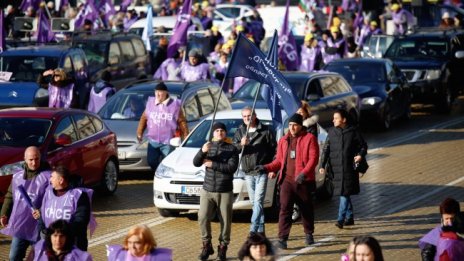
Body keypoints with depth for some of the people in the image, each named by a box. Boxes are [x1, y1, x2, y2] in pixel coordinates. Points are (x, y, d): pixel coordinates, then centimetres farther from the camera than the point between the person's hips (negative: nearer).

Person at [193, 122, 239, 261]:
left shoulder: (231, 149, 0)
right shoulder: (208, 146, 10)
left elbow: (232, 168, -13)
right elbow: (196, 163, -1)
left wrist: (212, 164, -12)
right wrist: (202, 152, -20)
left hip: (225, 192, -2)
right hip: (207, 191, 2)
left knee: (225, 221, 0)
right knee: (203, 218, -8)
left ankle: (223, 248, 12)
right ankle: (207, 245, 8)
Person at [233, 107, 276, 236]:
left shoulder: (265, 131, -1)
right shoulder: (240, 132, 10)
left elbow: (273, 149, 0)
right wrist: (241, 144, -20)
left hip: (261, 171, -5)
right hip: (248, 172, 5)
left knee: (258, 201, -13)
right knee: (254, 202, 10)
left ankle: (253, 230, -18)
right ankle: (260, 230, 17)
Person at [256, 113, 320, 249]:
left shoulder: (309, 138, -1)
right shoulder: (283, 140, 13)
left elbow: (313, 158, -10)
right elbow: (279, 160, 14)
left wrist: (304, 173, -24)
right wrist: (267, 168, -4)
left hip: (304, 181, -2)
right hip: (287, 180, 2)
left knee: (307, 209, 11)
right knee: (285, 208, -9)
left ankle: (309, 234, 30)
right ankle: (282, 238, -13)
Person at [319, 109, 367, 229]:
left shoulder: (353, 132, -2)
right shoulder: (331, 132, 6)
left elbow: (363, 146, 6)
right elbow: (326, 150, 7)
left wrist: (361, 155, -14)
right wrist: (322, 165, 0)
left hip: (349, 168, -4)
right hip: (336, 167, 4)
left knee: (344, 192, -10)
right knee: (344, 192, 10)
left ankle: (341, 219, -11)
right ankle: (349, 217, 22)